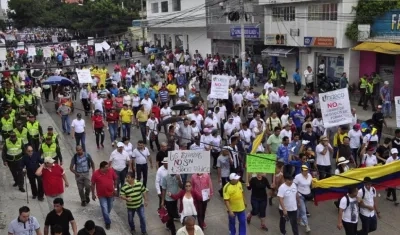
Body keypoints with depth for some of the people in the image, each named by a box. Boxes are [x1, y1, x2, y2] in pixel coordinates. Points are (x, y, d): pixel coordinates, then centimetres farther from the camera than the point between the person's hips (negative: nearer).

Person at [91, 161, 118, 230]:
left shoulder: (111, 170, -14)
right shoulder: (96, 174, -19)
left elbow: (115, 179, 2)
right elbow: (93, 184, -7)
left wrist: (115, 188, 1)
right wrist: (93, 194, -3)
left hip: (110, 193, 3)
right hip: (102, 195, -3)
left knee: (109, 207, 21)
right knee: (104, 209, -2)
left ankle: (106, 216, 51)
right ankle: (108, 222, 18)